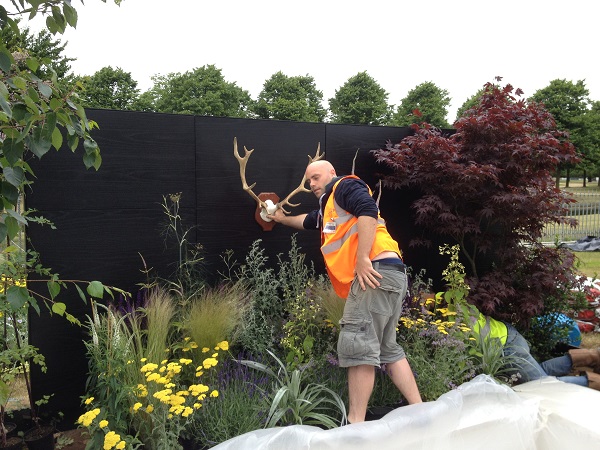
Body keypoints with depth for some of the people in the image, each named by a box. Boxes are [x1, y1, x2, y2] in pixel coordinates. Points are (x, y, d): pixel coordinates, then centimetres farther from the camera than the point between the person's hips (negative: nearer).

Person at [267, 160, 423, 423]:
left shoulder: (344, 185, 5)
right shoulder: (328, 208, 32)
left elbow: (368, 210, -15)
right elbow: (308, 221, 54)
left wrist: (362, 259, -22)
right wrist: (282, 218, 66)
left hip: (376, 271, -10)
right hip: (389, 275, 10)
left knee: (357, 346, -12)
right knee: (387, 349, 13)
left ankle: (356, 425, -9)